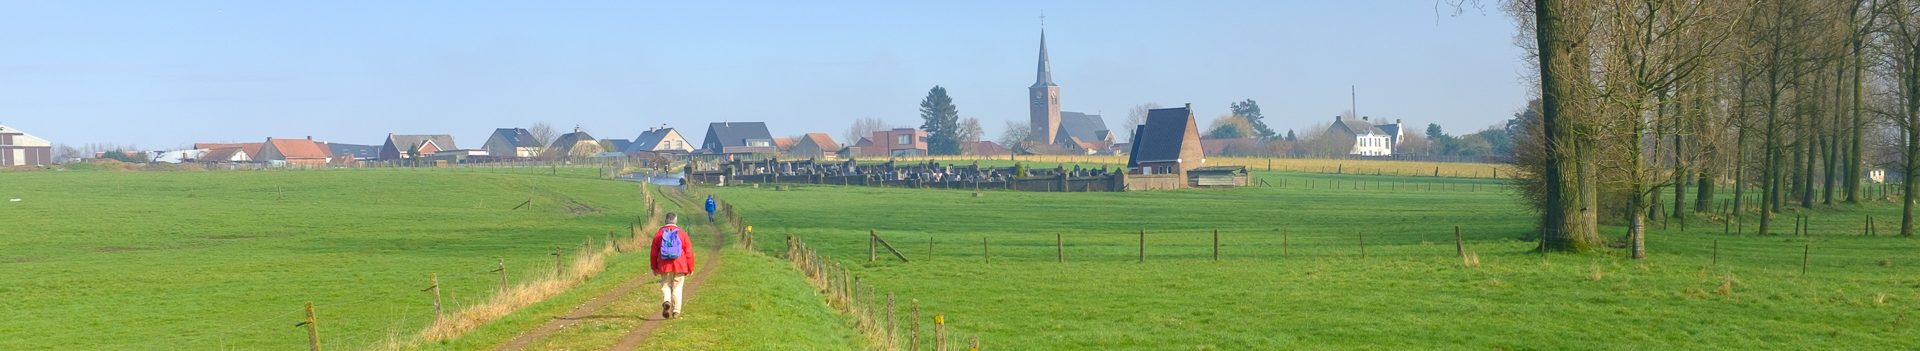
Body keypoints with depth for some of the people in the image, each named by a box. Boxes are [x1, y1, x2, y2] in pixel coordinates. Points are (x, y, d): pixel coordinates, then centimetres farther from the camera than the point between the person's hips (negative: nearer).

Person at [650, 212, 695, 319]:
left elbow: (654, 253, 8)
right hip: (679, 266, -1)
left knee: (665, 286, 10)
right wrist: (690, 268, 9)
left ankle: (666, 302, -18)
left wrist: (654, 268, 17)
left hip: (664, 266, 1)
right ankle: (676, 312, 5)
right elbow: (689, 252, 1)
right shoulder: (682, 234, 0)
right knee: (677, 288, 5)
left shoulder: (658, 234, 3)